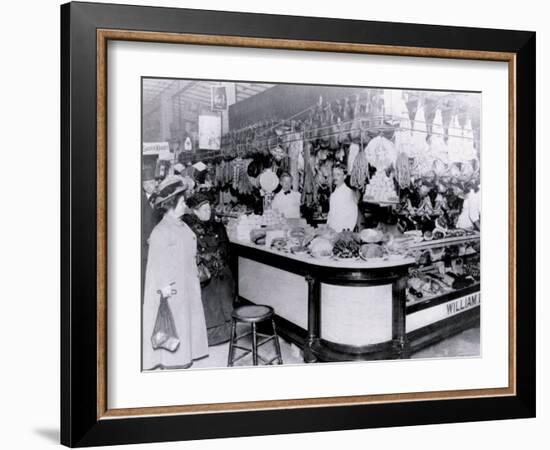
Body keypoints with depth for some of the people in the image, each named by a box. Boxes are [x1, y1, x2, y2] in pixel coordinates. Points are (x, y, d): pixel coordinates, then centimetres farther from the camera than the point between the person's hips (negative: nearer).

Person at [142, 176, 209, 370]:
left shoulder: (183, 227, 9)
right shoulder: (160, 233, -16)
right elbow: (154, 267, -16)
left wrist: (196, 282, 15)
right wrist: (161, 290, -23)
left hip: (189, 291, 8)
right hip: (173, 293, -8)